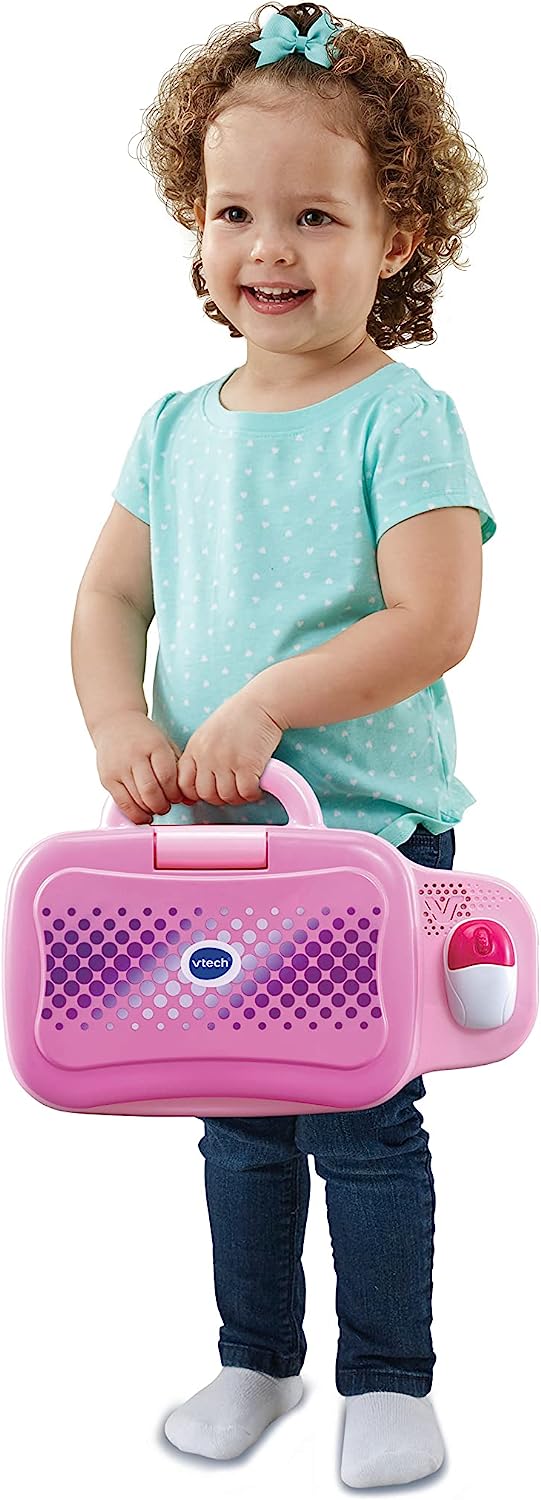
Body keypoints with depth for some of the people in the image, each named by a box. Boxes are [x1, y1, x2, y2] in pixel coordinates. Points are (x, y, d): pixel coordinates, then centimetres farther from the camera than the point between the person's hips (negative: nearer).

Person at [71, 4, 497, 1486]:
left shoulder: (400, 415, -11)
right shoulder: (177, 425, 6)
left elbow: (433, 622, -20)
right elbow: (112, 597, 8)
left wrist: (267, 703, -25)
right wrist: (123, 727, -10)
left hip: (369, 832, -5)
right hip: (209, 833, 6)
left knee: (360, 1115, 4)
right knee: (239, 1116, 17)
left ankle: (388, 1378, 25)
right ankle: (255, 1353, 36)